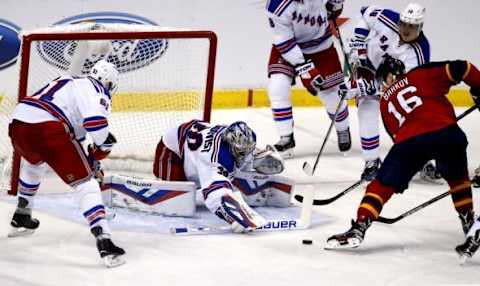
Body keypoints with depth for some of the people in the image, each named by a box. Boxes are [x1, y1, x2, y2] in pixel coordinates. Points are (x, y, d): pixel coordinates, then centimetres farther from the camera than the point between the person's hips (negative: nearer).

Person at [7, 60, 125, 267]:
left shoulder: (68, 82, 32)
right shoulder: (97, 91, 8)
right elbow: (96, 123, -12)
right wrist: (100, 150, 6)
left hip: (18, 123, 8)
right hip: (48, 129, -8)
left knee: (33, 163, 41)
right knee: (85, 184, -2)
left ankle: (21, 219, 49)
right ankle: (104, 243, -15)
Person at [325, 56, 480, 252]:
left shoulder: (385, 101, 29)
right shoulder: (423, 74, 21)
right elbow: (461, 68, 9)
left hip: (408, 139, 0)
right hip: (445, 131, 0)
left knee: (382, 185, 9)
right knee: (457, 176, 29)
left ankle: (359, 228, -4)